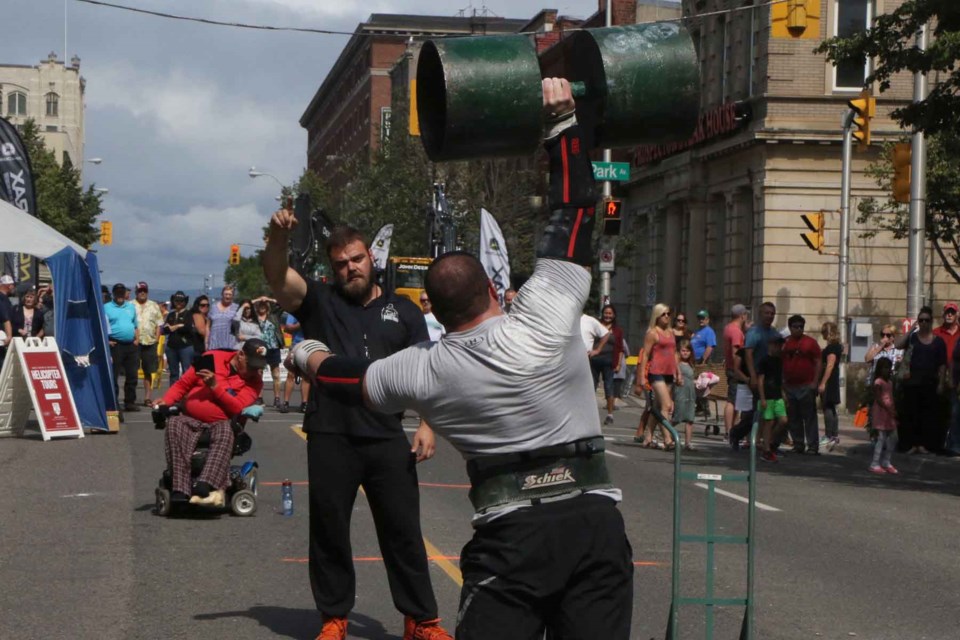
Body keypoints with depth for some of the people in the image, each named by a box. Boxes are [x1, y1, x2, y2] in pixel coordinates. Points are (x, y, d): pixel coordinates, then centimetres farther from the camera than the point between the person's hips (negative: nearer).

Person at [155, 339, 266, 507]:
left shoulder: (254, 381, 5)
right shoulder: (212, 359, 6)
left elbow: (236, 407, -11)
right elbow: (182, 384, 10)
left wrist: (215, 386, -19)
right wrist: (166, 402, -6)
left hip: (221, 423, -1)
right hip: (191, 419, 1)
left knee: (225, 432, -35)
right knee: (175, 425, -31)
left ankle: (202, 489, -53)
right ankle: (180, 492, -42)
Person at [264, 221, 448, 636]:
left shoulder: (403, 310, 11)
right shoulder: (319, 302, 6)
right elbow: (277, 276, -11)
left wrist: (426, 425, 0)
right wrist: (278, 237, -30)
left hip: (388, 438, 1)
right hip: (330, 437, -1)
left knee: (403, 529, 4)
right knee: (329, 530, 7)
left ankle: (421, 620, 13)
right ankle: (334, 618, 20)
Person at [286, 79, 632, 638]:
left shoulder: (426, 370, 2)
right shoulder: (546, 318, -4)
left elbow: (356, 378, 24)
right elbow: (576, 209, 2)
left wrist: (307, 355, 45)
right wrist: (563, 120, 10)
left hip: (513, 530, 0)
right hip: (595, 518, 1)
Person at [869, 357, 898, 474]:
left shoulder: (889, 382, 16)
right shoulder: (878, 382, -11)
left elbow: (891, 398, 16)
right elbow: (878, 399, -18)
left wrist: (894, 411, 7)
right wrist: (888, 409, -23)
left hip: (889, 413, 9)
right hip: (881, 412, -9)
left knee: (893, 438, 8)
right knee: (881, 438, -8)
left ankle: (886, 462, 17)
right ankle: (875, 464, -3)